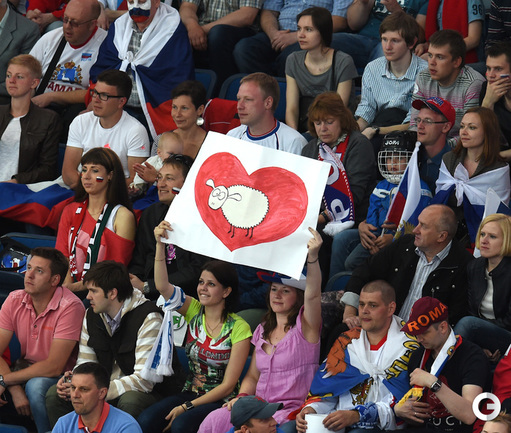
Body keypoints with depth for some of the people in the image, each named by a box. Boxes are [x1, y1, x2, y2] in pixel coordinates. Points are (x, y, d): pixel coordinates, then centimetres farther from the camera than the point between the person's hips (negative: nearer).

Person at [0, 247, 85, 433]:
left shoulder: (70, 307, -21)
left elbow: (54, 367, -24)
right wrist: (15, 390, -27)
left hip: (61, 376, -5)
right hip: (27, 372, 5)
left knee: (36, 385, -36)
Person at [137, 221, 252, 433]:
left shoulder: (239, 328, -9)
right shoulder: (194, 310, 4)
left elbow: (228, 385, -10)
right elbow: (162, 286, -12)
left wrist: (186, 407, -16)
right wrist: (160, 244, -23)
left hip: (220, 401, -4)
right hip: (190, 392, 4)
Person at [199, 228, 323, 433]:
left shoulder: (304, 326, 0)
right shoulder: (263, 331, 20)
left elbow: (313, 294, -21)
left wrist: (312, 256, -38)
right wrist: (242, 396, 1)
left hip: (293, 409, -6)